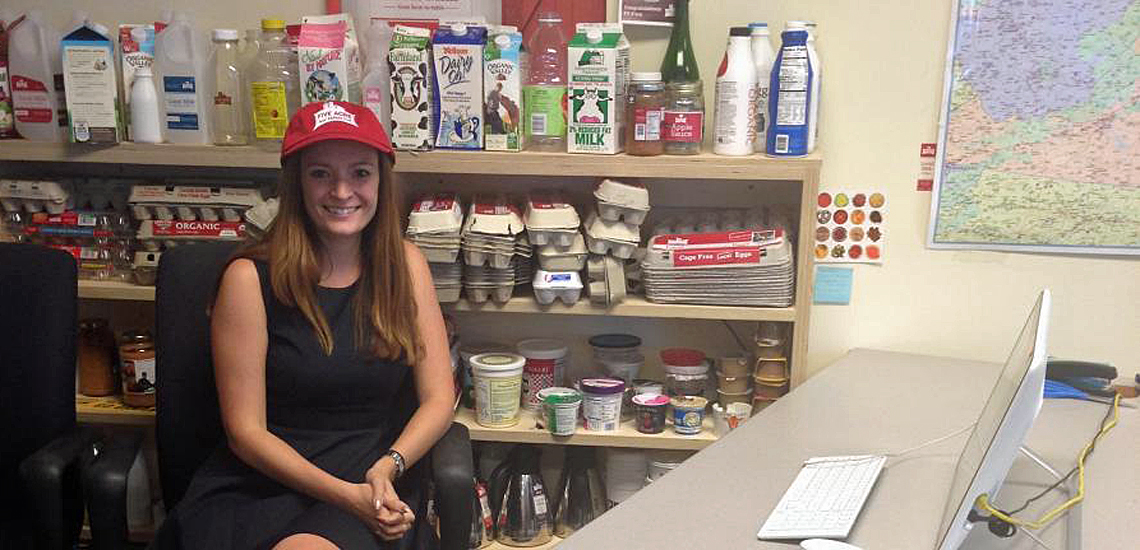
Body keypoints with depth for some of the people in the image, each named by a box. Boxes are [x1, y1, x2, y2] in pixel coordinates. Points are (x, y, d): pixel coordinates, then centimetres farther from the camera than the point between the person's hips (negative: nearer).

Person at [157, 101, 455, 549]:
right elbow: (246, 430, -5)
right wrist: (346, 494, -16)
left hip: (376, 482, 1)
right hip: (263, 481, -1)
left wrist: (387, 466, -15)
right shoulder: (250, 278, -6)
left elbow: (438, 399, 3)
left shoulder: (405, 265, 3)